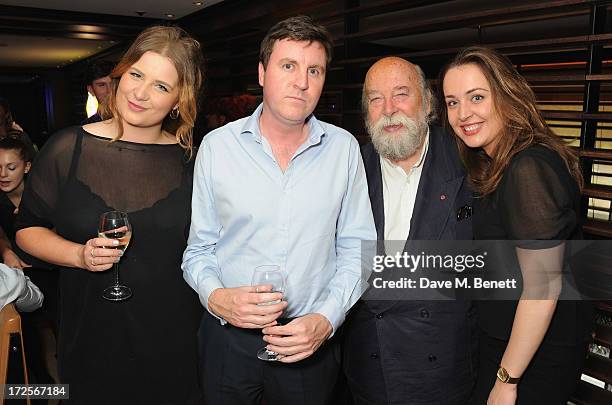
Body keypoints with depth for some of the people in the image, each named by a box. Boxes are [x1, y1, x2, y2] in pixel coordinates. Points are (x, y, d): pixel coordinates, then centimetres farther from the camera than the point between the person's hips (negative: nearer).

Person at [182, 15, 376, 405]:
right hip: (228, 335, 0)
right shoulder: (216, 146, -5)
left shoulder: (344, 148, -4)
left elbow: (357, 248, -1)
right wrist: (215, 296, -17)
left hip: (312, 341, 1)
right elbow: (198, 248, 0)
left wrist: (326, 318, -12)